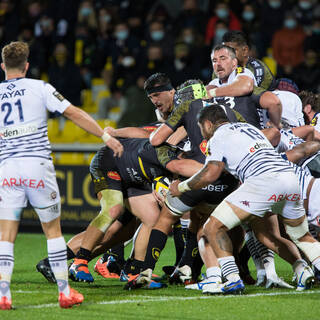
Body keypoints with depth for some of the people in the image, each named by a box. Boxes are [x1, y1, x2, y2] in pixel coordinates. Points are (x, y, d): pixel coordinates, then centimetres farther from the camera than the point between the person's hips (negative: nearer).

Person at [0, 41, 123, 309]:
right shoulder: (39, 88, 2)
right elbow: (74, 113, 0)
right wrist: (106, 136, 5)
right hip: (38, 166, -1)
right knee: (53, 229, 10)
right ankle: (65, 292, 11)